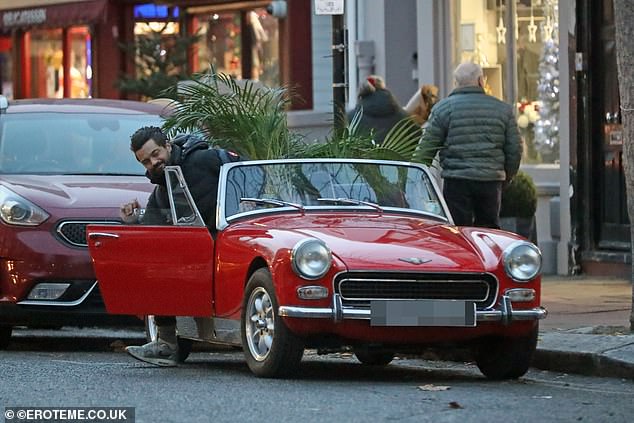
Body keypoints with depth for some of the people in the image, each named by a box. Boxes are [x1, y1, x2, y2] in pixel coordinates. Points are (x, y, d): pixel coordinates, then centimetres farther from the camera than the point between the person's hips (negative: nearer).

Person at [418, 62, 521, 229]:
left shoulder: (443, 108, 0)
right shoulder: (502, 109, 9)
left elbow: (426, 147, 0)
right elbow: (515, 148, 11)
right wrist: (507, 177, 24)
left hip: (456, 180, -3)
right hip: (492, 181, 3)